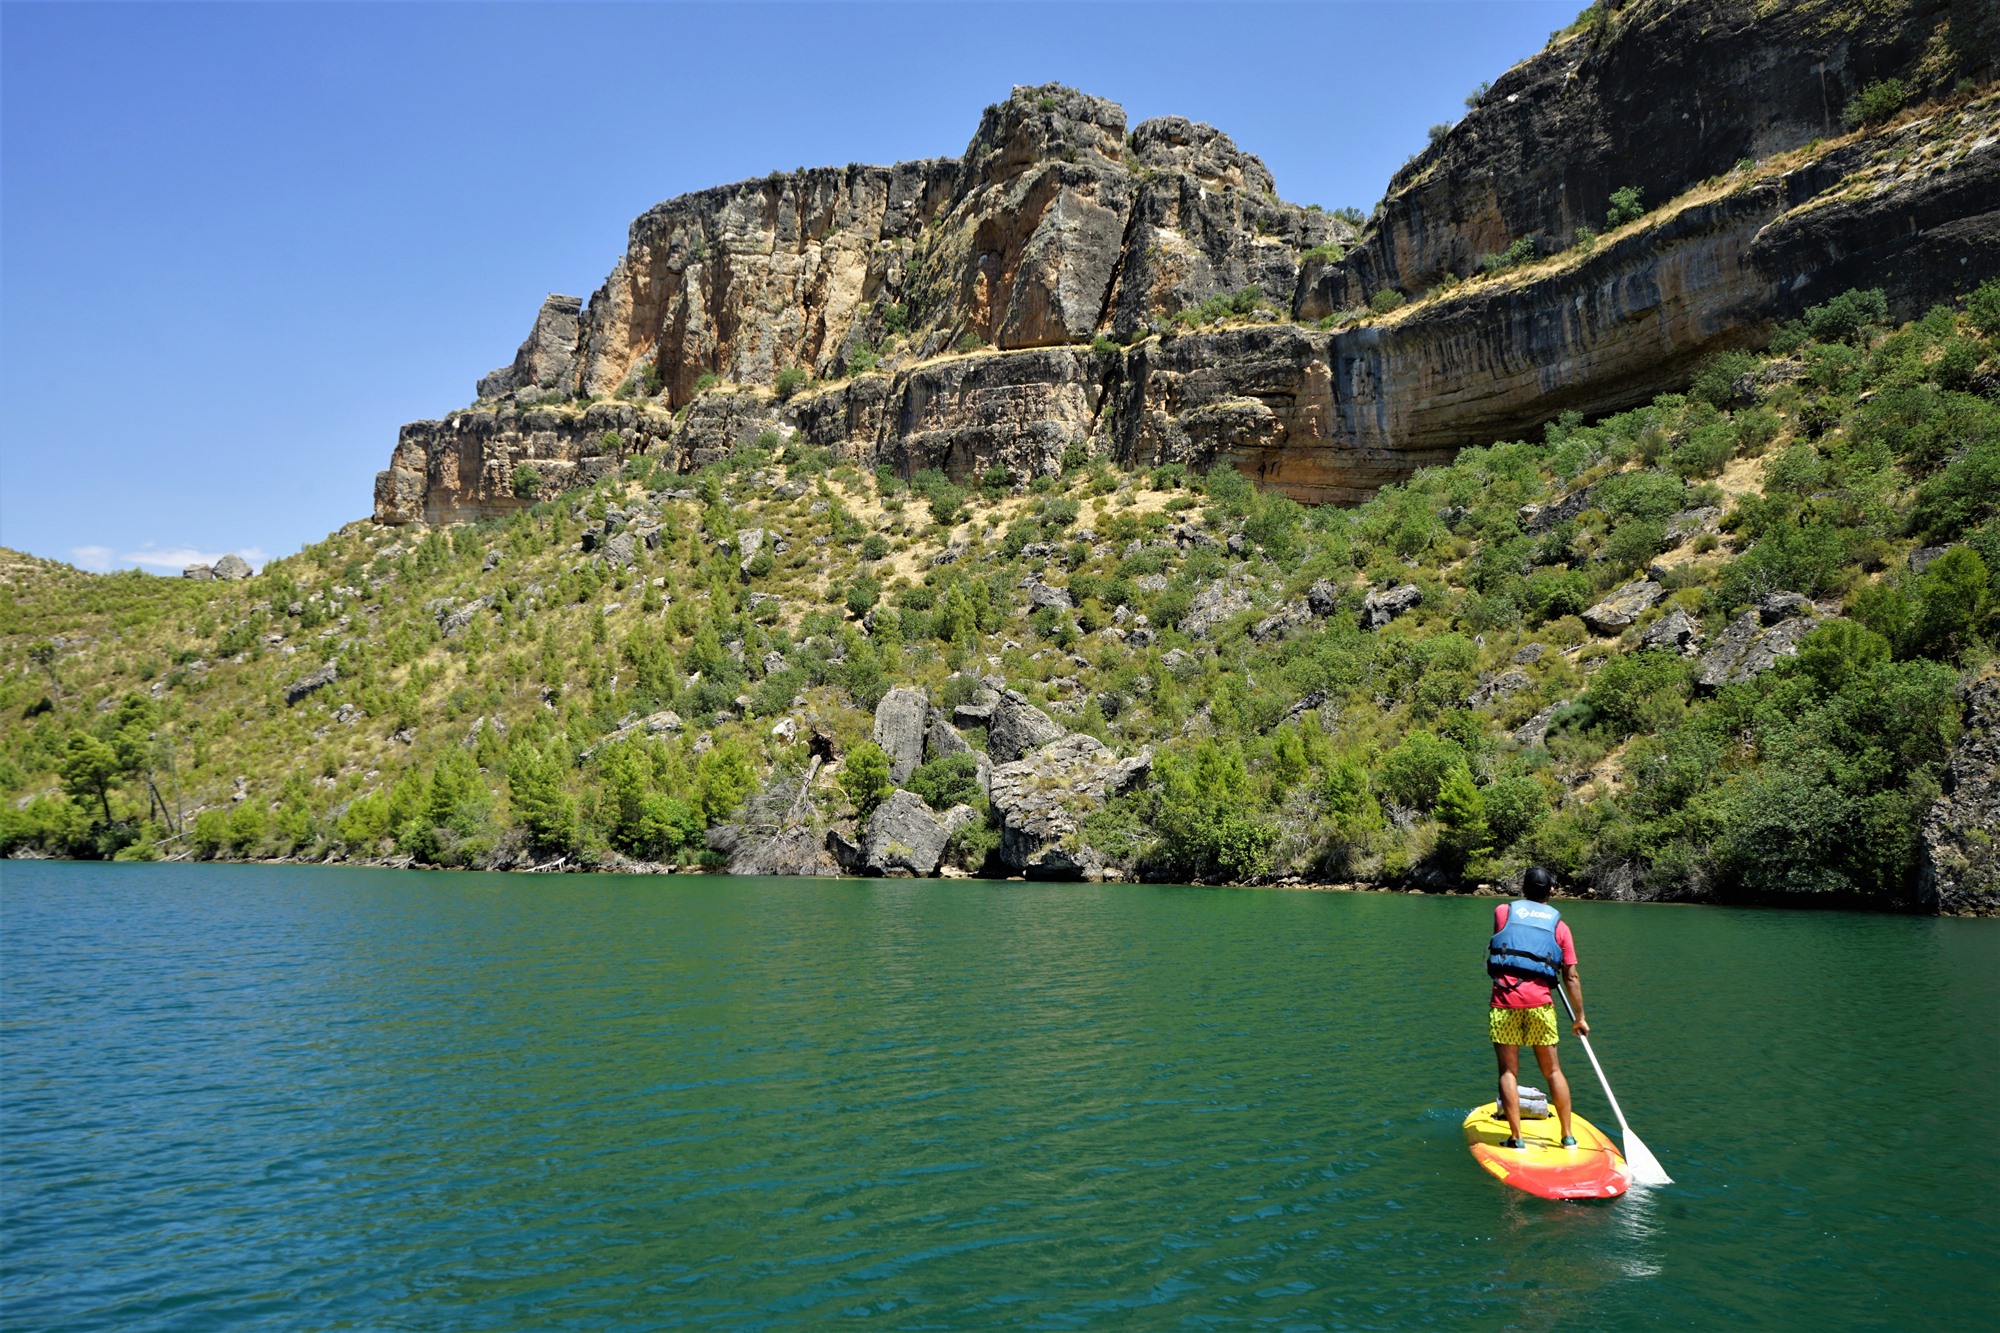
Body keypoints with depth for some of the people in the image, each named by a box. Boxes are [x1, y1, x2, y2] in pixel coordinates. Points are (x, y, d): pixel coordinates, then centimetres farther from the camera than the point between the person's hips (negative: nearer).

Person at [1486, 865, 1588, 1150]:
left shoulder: (1503, 911, 8)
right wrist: (1579, 1017, 16)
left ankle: (1516, 1137, 4)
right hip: (1540, 1001, 1)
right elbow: (1571, 978, 8)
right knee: (1552, 1070, 14)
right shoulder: (1559, 925, 10)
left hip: (1504, 998, -1)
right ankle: (1568, 1135, 21)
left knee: (1508, 1071, 4)